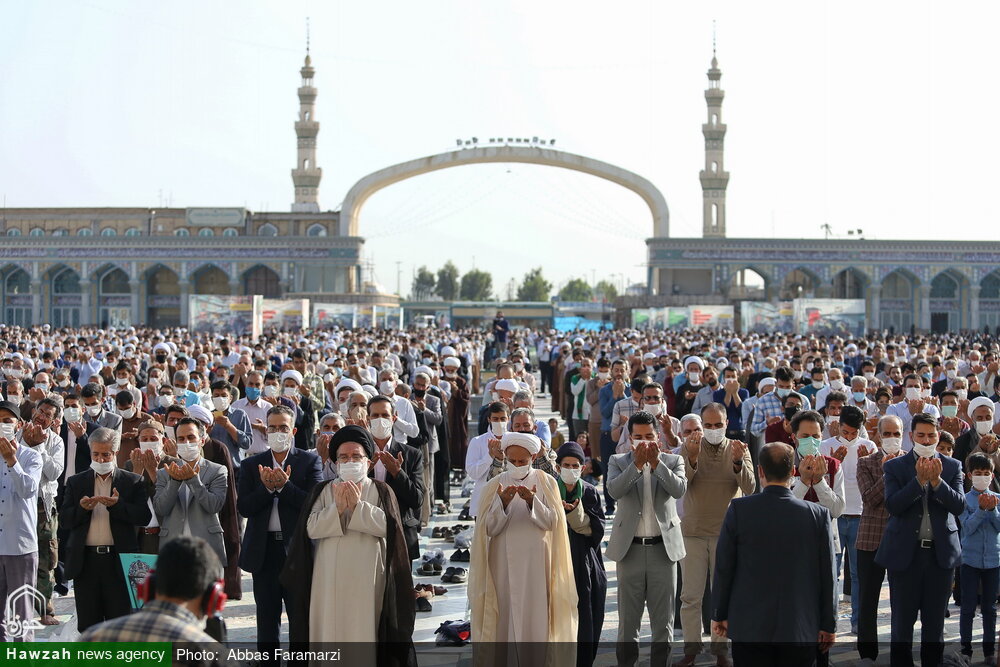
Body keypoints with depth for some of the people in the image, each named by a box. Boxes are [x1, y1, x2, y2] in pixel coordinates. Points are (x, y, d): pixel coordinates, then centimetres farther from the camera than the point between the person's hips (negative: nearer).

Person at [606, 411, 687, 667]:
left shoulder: (672, 461, 6)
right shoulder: (618, 462, 4)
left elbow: (679, 489, -12)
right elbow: (614, 490, -14)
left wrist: (656, 462, -19)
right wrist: (637, 463, -22)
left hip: (664, 547, 1)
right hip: (630, 549, 0)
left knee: (663, 621, 6)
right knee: (628, 620, 4)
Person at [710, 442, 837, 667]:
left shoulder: (739, 509, -7)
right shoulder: (819, 515, -5)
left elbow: (724, 568, -2)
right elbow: (827, 575, -1)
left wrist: (719, 615, 9)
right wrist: (828, 625, 7)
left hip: (748, 629, 0)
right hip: (801, 629, 1)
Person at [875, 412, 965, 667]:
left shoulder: (952, 467, 6)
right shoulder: (895, 467, 1)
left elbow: (959, 505, -5)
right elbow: (893, 505, -12)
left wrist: (937, 481, -19)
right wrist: (919, 480, -20)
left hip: (940, 551, 1)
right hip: (905, 552, -1)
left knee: (935, 622, 8)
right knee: (902, 620, 4)